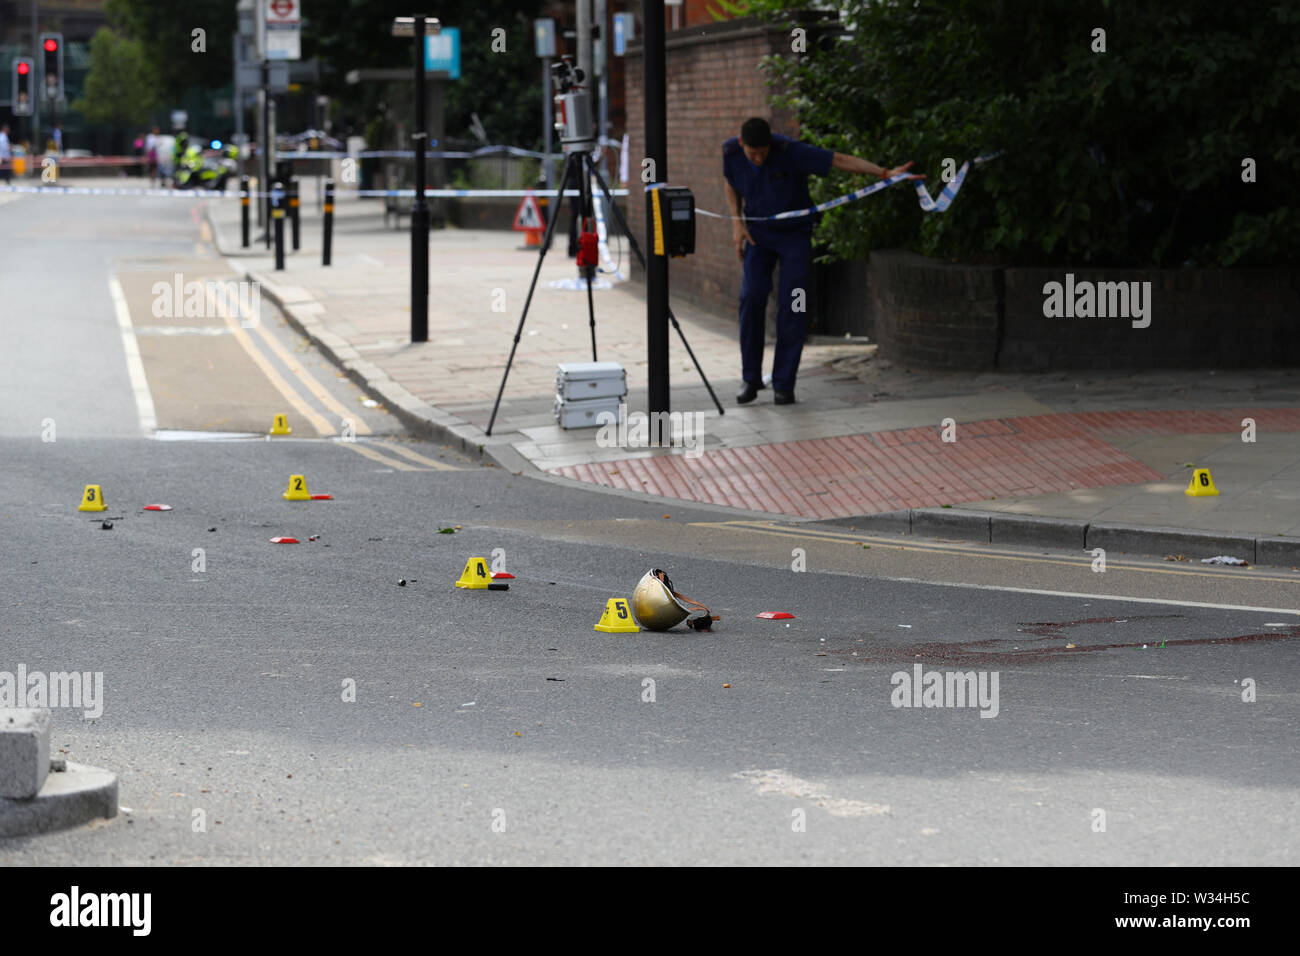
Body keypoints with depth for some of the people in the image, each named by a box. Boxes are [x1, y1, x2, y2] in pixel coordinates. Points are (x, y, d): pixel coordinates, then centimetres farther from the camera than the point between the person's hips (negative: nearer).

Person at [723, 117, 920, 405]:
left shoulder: (790, 151, -26)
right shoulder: (731, 152, -13)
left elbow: (841, 160, -27)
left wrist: (885, 173, -35)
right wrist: (737, 222, -3)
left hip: (795, 233, -2)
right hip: (758, 233, 2)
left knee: (792, 306, -11)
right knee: (752, 297, -16)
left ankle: (783, 384, -3)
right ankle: (751, 378, -3)